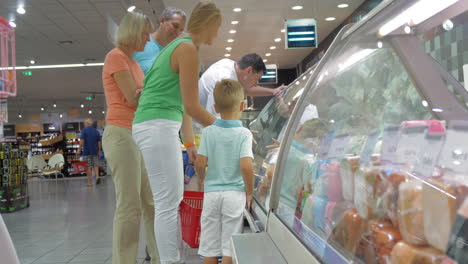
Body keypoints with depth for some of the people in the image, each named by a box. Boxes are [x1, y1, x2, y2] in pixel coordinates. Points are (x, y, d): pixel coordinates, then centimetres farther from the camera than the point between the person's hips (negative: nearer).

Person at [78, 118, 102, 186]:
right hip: (95, 151, 4)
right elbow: (99, 142, 8)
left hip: (87, 151, -4)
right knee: (95, 165, 10)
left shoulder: (84, 130, -4)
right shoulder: (96, 131, 10)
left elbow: (82, 140, -12)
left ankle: (90, 182, 1)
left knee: (88, 167, 0)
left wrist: (79, 150, -7)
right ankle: (97, 176, -13)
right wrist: (99, 152, 13)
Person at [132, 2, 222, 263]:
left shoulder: (181, 46, 19)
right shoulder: (188, 48, -11)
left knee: (173, 201, 15)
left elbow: (182, 105, 21)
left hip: (162, 128, 10)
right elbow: (192, 107, -14)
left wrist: (190, 143, 22)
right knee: (167, 204, -6)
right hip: (157, 127, -10)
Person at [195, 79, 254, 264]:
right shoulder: (244, 134, -9)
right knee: (229, 247, 8)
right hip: (235, 193, -1)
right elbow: (246, 166, -18)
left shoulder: (208, 132, -4)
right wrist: (249, 192, -4)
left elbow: (200, 163, -7)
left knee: (209, 248, 13)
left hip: (211, 193, 2)